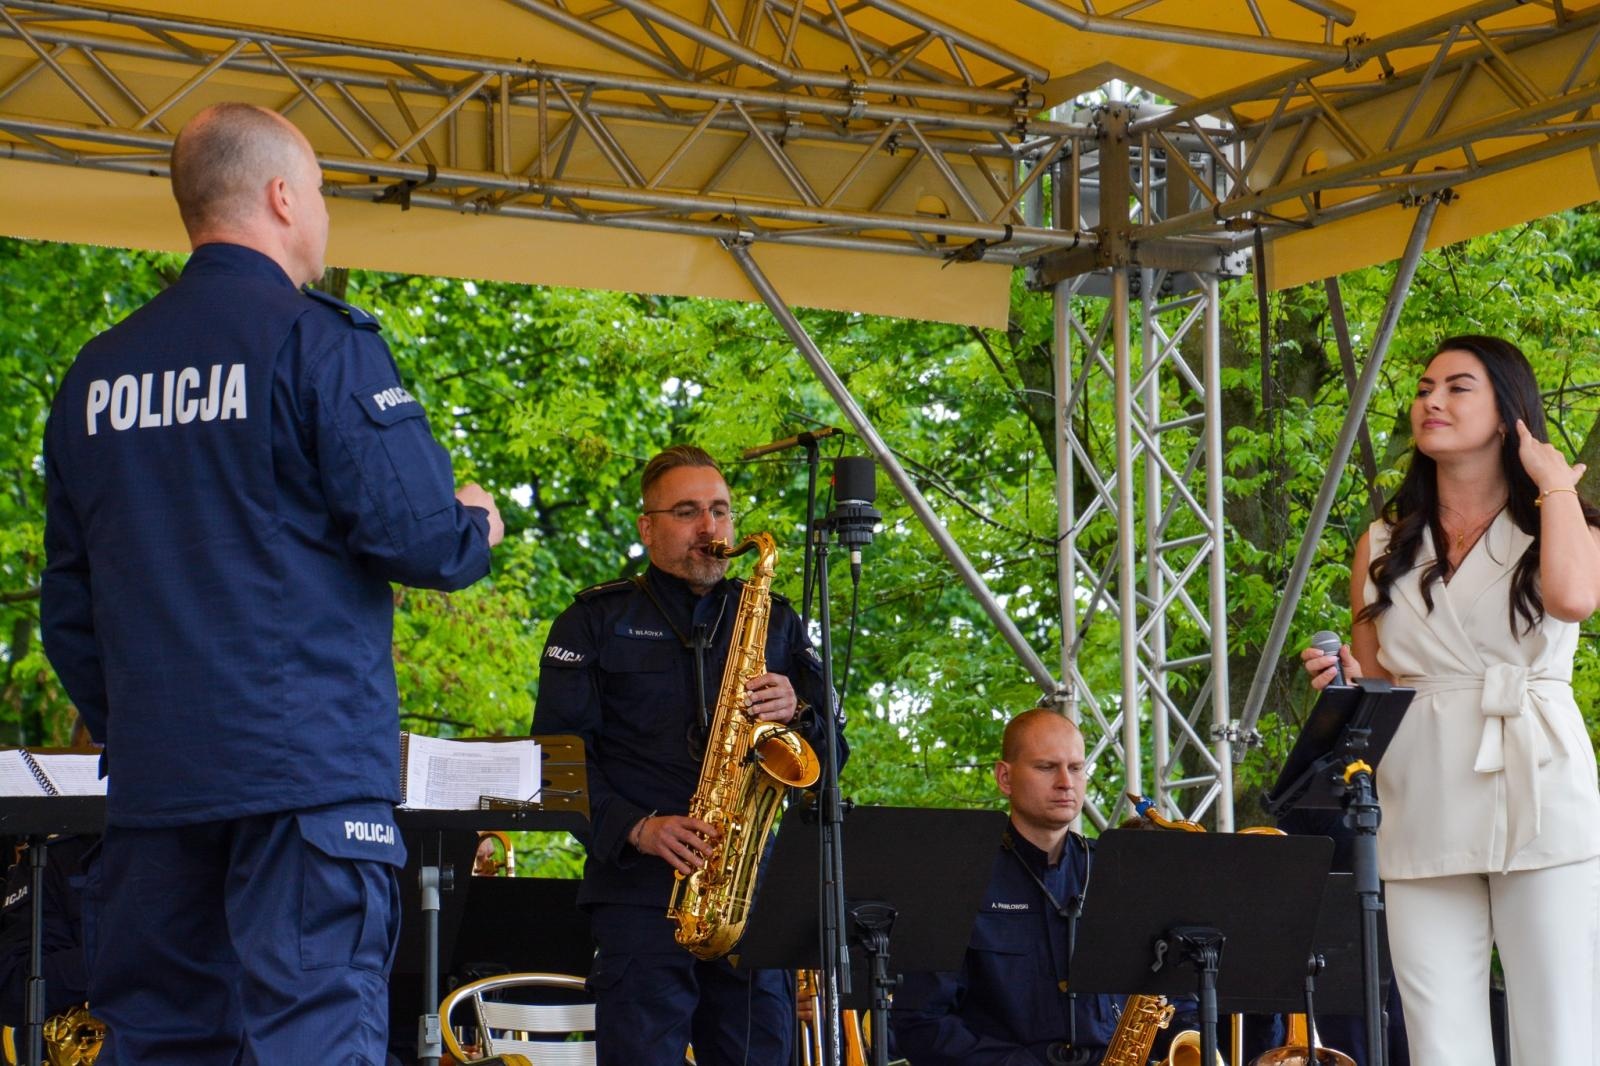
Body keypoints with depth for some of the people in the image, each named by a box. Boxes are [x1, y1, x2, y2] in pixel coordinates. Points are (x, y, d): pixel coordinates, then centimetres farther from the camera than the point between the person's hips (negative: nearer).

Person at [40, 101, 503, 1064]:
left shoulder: (97, 371, 12)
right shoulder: (319, 341, -7)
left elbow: (67, 598, 16)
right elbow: (418, 533, -13)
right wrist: (476, 531, 9)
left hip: (151, 777, 6)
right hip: (306, 768, -6)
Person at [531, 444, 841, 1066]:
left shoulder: (774, 620, 19)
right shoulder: (597, 622, 9)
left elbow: (831, 747, 16)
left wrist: (798, 712, -8)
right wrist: (636, 829, -14)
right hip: (643, 891, -3)